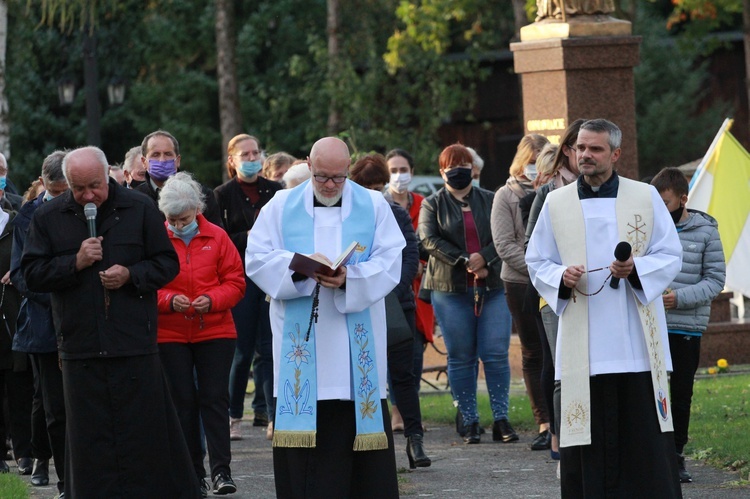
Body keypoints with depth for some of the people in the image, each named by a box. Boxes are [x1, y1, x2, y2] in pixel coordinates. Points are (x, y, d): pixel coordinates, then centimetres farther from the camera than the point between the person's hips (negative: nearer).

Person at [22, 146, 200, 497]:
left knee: (144, 432, 0)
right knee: (89, 438, 3)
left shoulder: (139, 209, 3)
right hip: (80, 346, 1)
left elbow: (167, 264, 5)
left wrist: (131, 275, -12)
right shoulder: (49, 217, 6)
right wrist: (75, 262, -11)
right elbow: (32, 274, 3)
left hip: (135, 345, -1)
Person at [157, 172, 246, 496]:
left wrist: (212, 299, -17)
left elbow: (235, 282, 1)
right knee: (183, 402, 4)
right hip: (170, 335, 0)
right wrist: (169, 300, -19)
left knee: (215, 398, -4)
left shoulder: (217, 238, 0)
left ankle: (221, 470, -4)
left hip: (215, 332, 0)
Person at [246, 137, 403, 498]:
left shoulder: (373, 206, 7)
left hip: (357, 342, 0)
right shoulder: (282, 207, 8)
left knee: (357, 424, -2)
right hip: (300, 338, 0)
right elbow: (256, 259, 1)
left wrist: (350, 278, -19)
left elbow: (390, 264, -2)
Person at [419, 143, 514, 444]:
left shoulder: (490, 201, 13)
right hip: (451, 288, -1)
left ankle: (501, 419, -1)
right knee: (461, 358, 1)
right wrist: (464, 262, -16)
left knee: (496, 354, -5)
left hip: (492, 286, 1)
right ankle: (470, 422, 5)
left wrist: (484, 258, -14)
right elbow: (429, 240, -6)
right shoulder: (432, 205, 9)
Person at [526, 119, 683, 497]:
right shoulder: (556, 203, 9)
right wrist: (562, 278, -9)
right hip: (583, 348, 1)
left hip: (636, 342, -1)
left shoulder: (646, 198, 5)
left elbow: (670, 256, 5)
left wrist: (636, 268, -14)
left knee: (643, 433, -3)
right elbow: (537, 263, 12)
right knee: (587, 438, -2)